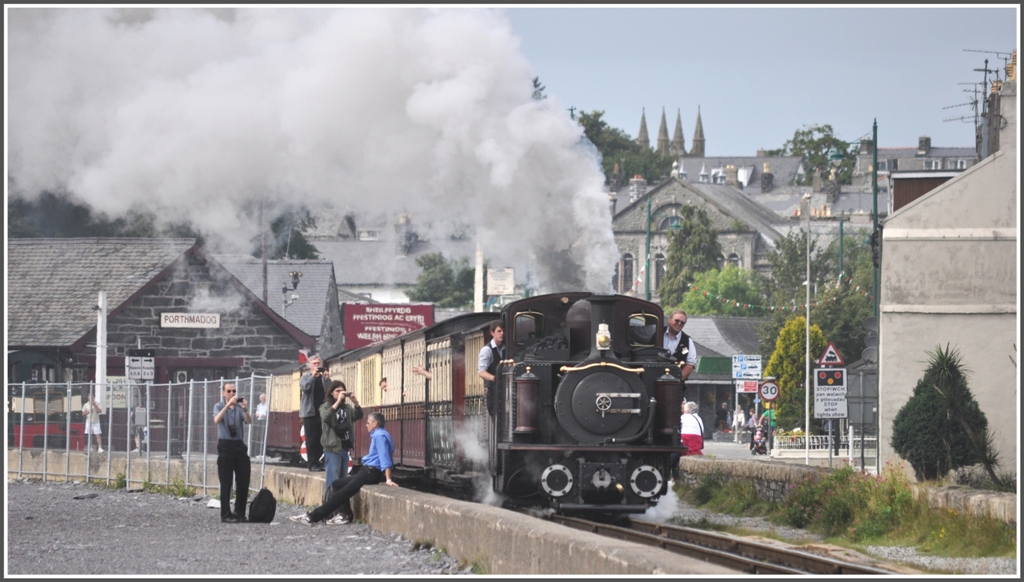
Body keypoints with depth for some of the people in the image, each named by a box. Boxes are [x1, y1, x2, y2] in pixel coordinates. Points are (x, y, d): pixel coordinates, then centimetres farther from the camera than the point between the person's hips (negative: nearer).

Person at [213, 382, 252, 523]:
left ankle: (240, 513, 14)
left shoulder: (239, 407, 9)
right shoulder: (219, 406, 3)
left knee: (243, 481, 3)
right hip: (225, 446, -3)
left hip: (239, 445, 3)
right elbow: (216, 420, -17)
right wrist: (228, 405, -27)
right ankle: (226, 515, -2)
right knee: (226, 483, -3)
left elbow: (249, 421, -6)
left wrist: (245, 410, -26)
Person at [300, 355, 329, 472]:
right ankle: (312, 463, -4)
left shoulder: (324, 377, 10)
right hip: (310, 412, -2)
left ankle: (317, 461, 9)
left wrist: (326, 379, -17)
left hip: (322, 412, 3)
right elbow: (304, 387, -14)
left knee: (321, 438, 2)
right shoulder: (306, 377, 5)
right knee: (311, 439, -5)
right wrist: (313, 376, -22)